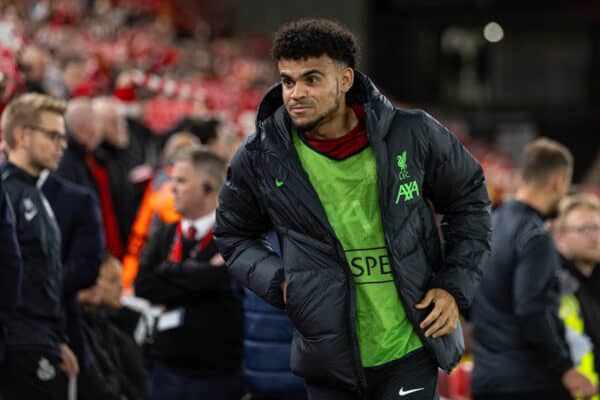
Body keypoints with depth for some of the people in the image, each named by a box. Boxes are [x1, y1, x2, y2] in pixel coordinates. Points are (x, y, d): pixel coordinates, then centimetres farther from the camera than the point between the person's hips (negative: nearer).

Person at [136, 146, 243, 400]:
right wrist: (203, 274, -12)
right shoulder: (165, 236, 9)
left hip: (218, 372, -5)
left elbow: (221, 278, -25)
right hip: (168, 368, 5)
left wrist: (171, 273, -12)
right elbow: (144, 285, -5)